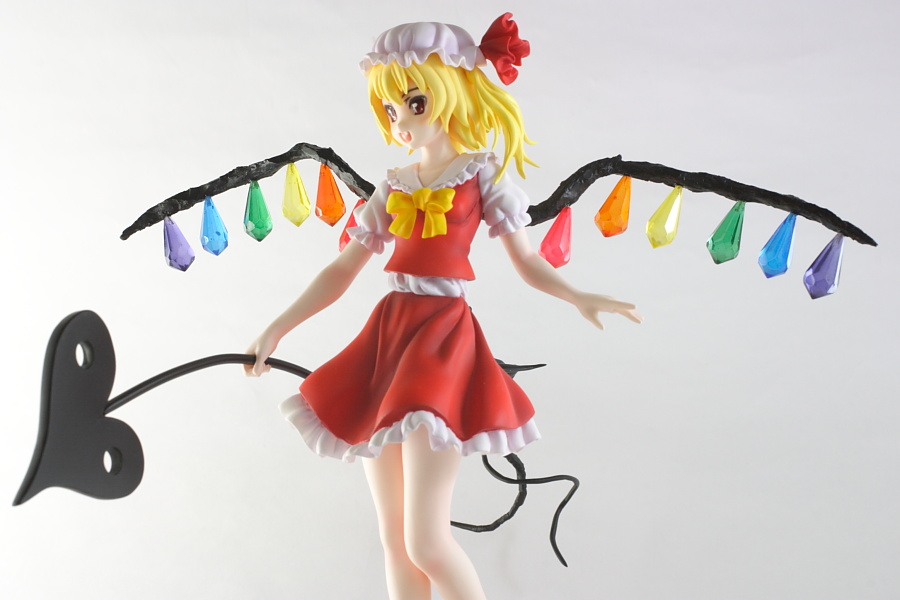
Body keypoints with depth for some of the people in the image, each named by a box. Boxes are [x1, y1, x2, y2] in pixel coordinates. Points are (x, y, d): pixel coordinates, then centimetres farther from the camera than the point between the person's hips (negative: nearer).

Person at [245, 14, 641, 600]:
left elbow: (527, 260, 5)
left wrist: (580, 298, -13)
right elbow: (341, 271, 15)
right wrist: (277, 328, 12)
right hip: (386, 337, 5)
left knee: (427, 541, -10)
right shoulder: (393, 186, 14)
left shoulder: (483, 173, 3)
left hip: (444, 339, -5)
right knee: (393, 537, 10)